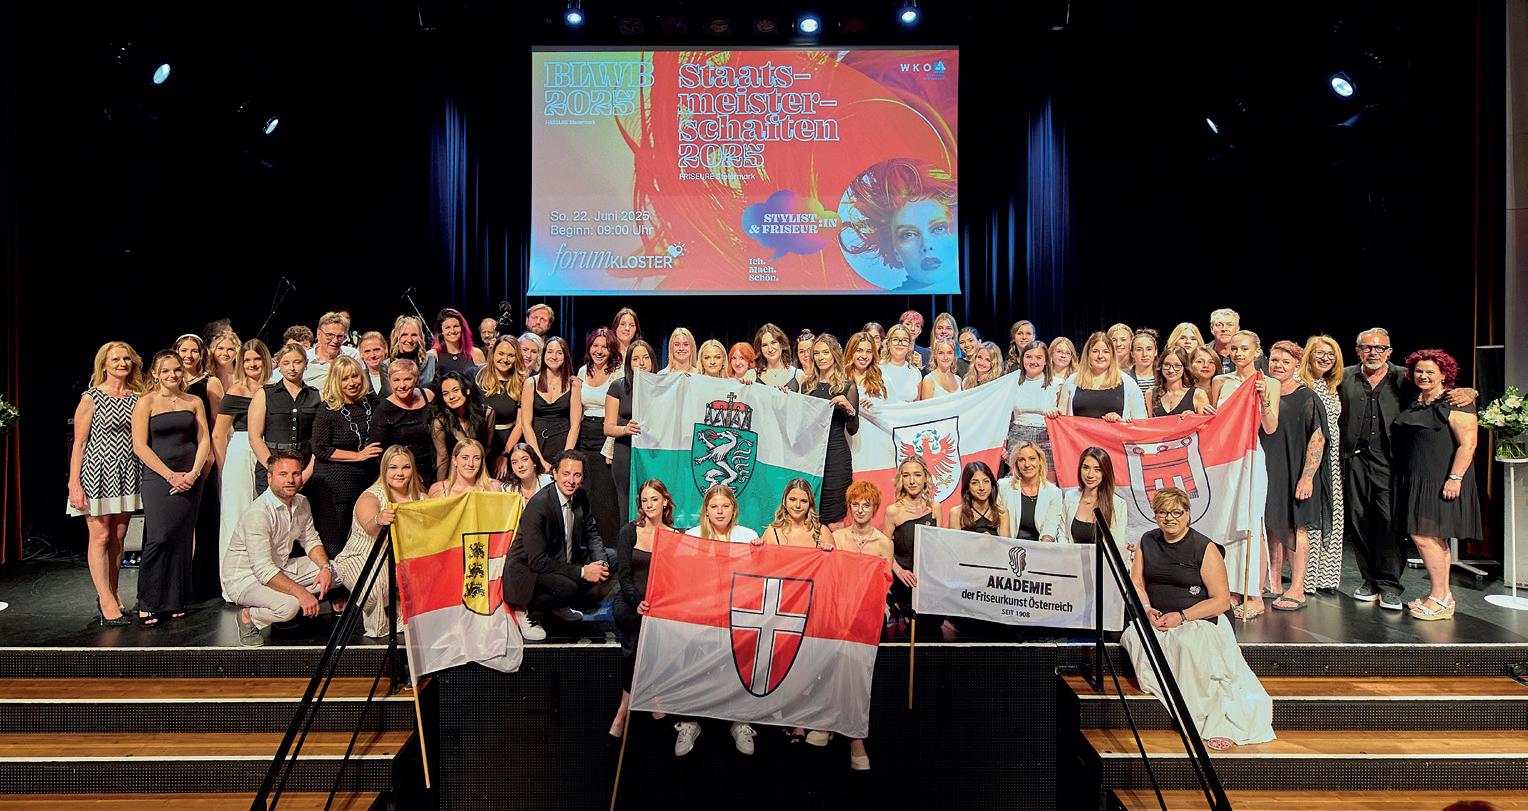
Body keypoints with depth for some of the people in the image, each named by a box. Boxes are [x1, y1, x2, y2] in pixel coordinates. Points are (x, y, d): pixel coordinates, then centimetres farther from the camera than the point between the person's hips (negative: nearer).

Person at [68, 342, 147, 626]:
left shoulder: (137, 397, 9)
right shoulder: (91, 398, -4)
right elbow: (79, 444, -5)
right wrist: (74, 484, -11)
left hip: (127, 474, 4)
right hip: (98, 472, -4)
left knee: (118, 538, 8)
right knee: (100, 536, -3)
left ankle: (110, 596, 18)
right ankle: (106, 602, 0)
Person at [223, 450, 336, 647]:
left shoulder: (302, 503, -1)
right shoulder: (258, 513, -27)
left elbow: (311, 540, 12)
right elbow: (263, 570, -31)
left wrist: (325, 567, -9)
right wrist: (301, 593, -35)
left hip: (280, 568, 8)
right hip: (245, 577, -8)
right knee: (289, 605, -33)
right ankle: (248, 616, -3)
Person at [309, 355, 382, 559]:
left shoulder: (374, 403, 5)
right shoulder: (328, 411, -7)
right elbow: (320, 450, -9)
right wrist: (358, 455, -14)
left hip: (368, 481, 4)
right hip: (334, 484, -4)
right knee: (334, 544, 2)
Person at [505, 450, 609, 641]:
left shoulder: (580, 497, -3)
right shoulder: (538, 505, -26)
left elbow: (592, 533, 11)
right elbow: (537, 561, -28)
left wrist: (601, 563, -10)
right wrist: (582, 572, -29)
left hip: (561, 562, 8)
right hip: (528, 570, -8)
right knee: (568, 587, -32)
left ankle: (559, 605, 13)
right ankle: (526, 610, -3)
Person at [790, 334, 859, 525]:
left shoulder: (847, 386, 4)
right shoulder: (805, 382, 11)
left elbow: (853, 430, 4)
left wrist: (849, 408, -14)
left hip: (836, 455, -3)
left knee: (833, 520, -1)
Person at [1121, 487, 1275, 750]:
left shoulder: (1205, 549, -4)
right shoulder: (1148, 541, 12)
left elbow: (1221, 600, -7)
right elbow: (1136, 582, 14)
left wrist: (1182, 617, -17)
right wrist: (1147, 609, -7)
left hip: (1198, 621, -4)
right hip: (1155, 620, 4)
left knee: (1190, 644, -37)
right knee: (1134, 637, -29)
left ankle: (1220, 723, -26)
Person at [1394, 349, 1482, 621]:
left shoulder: (1454, 403, -9)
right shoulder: (1413, 405, 15)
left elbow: (1467, 444, -16)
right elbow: (1404, 442, 24)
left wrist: (1455, 478, -22)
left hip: (1441, 482, -8)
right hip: (1416, 481, 8)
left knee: (1424, 536, -11)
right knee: (1436, 539, 12)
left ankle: (1439, 599, -1)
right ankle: (1443, 596, 19)